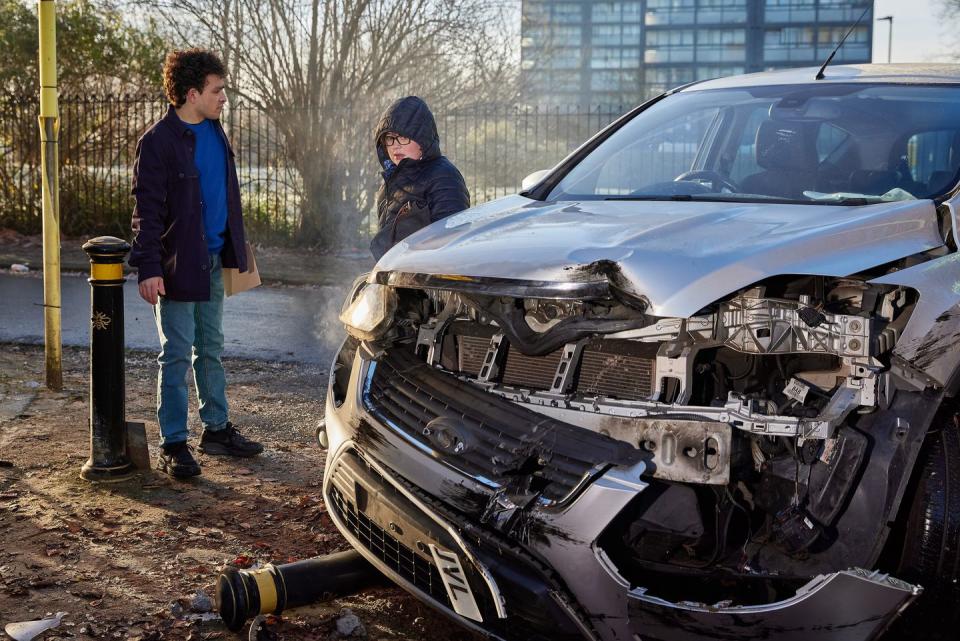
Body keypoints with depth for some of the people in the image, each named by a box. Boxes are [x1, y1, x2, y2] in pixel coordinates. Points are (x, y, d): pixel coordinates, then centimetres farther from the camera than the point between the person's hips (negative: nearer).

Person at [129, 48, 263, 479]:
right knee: (177, 355, -2)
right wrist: (148, 268, -21)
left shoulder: (214, 132, 10)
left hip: (213, 260, 7)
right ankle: (173, 446, 5)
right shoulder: (159, 141, -13)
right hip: (178, 263, -7)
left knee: (211, 350, 15)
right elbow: (146, 210, -15)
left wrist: (235, 250, 17)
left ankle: (217, 429, 26)